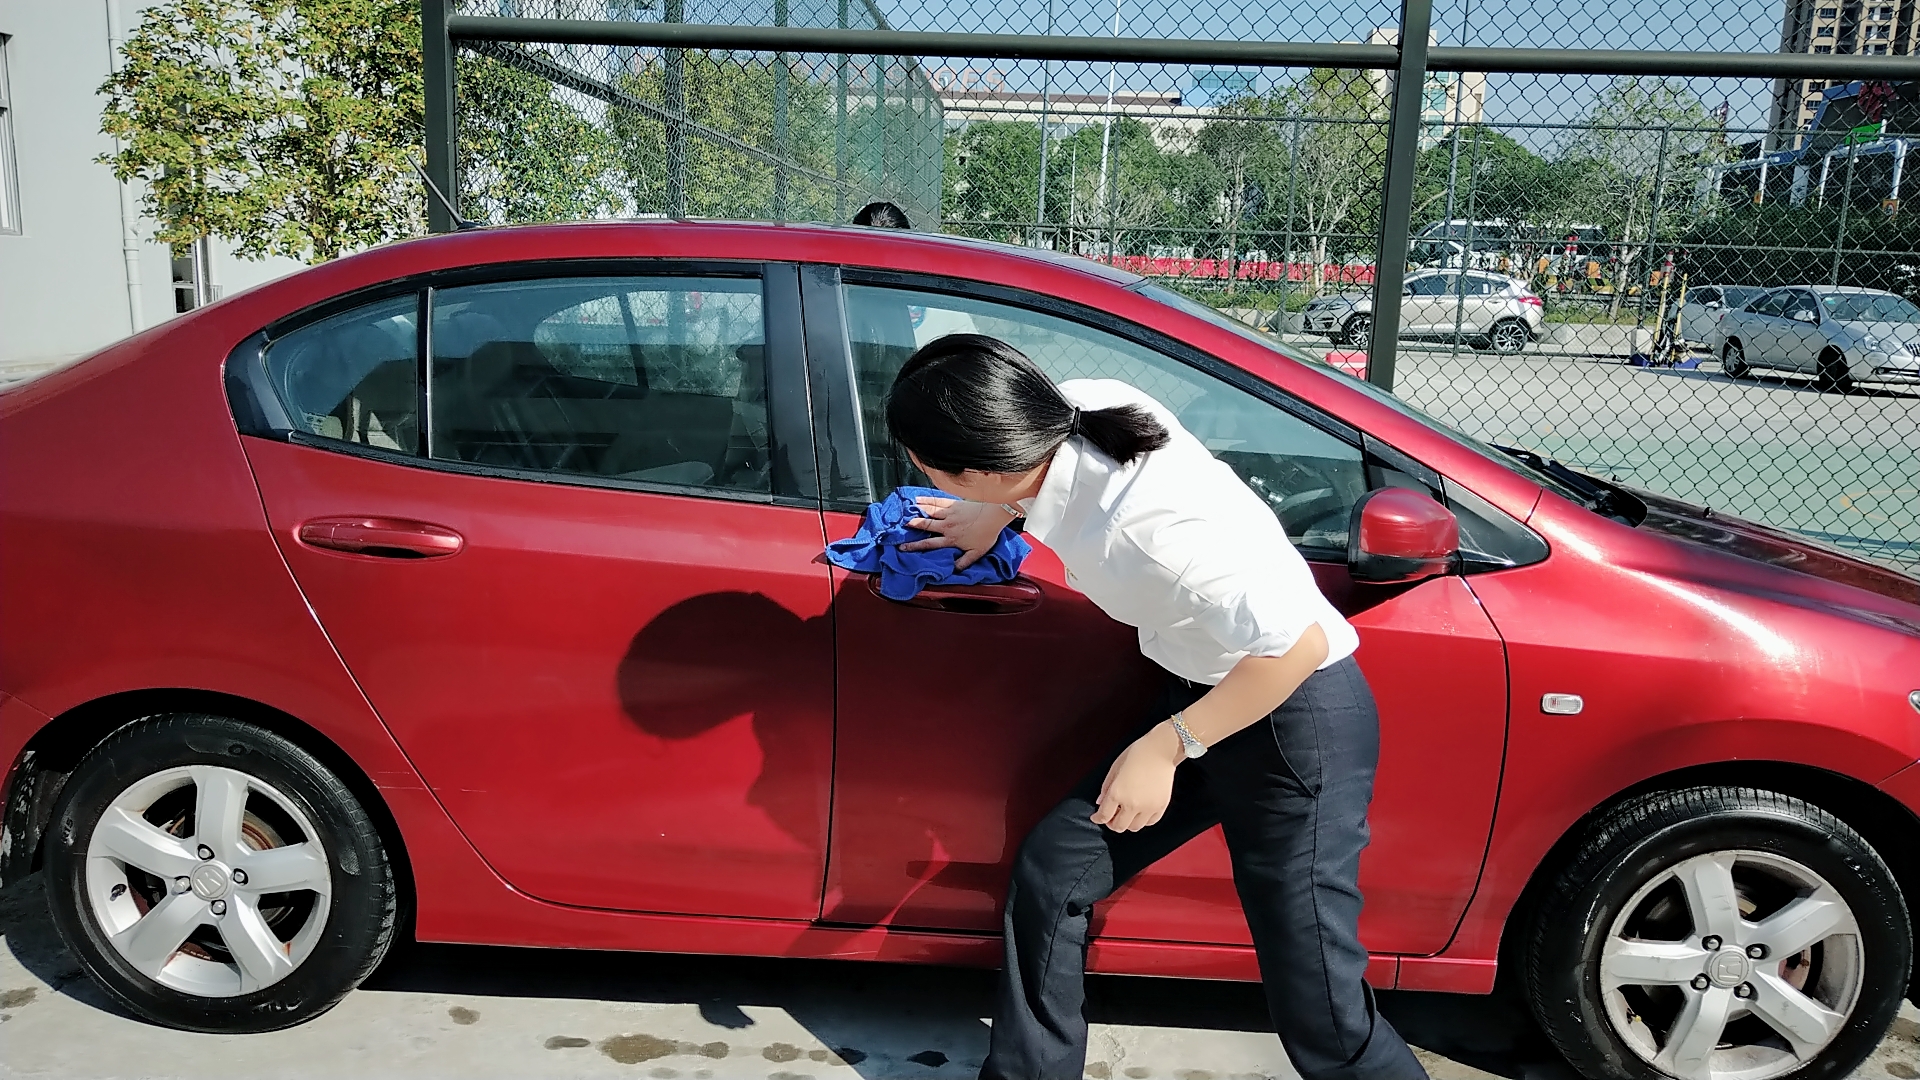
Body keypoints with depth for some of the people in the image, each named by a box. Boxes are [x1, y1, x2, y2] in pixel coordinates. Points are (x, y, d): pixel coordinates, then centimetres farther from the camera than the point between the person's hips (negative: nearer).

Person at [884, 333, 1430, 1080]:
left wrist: (1164, 747, -21)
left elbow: (1297, 646, -29)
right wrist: (990, 518, 21)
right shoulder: (1074, 407, -12)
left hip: (1296, 718, -8)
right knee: (1049, 871, 8)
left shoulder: (1145, 521, -35)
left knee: (1318, 1016, -3)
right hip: (1201, 695, 8)